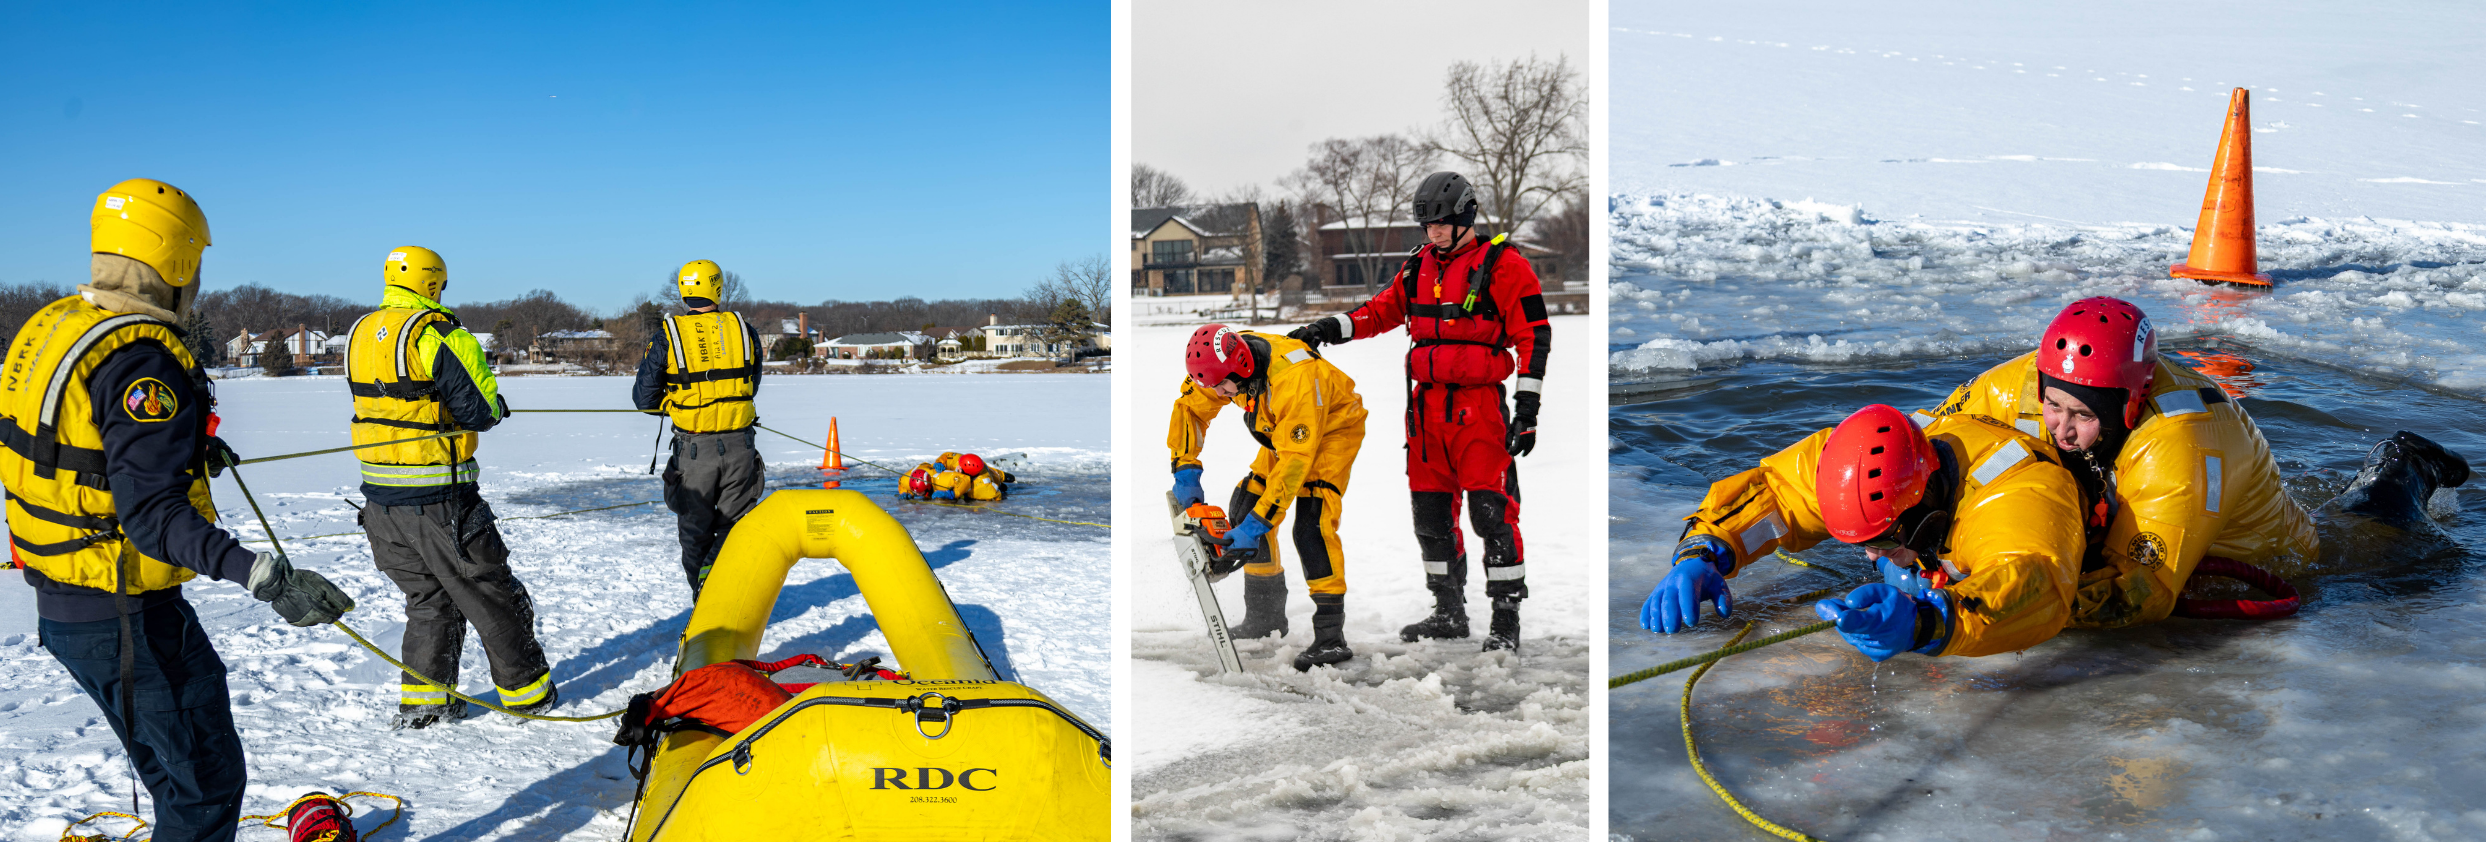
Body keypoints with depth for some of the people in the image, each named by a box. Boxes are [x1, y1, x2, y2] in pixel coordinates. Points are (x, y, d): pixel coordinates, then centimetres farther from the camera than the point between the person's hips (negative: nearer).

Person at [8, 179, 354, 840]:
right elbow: (151, 514, -30)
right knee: (205, 784, 2)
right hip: (126, 618, -10)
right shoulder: (142, 363, -23)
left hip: (61, 598, 10)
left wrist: (189, 454, 32)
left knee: (180, 770, 24)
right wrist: (263, 577, -40)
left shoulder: (48, 326, 6)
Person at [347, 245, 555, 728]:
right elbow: (480, 410, -16)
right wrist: (495, 407, 5)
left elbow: (375, 400, 18)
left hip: (380, 493, 7)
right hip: (437, 499, -7)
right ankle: (526, 691, 17)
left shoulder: (359, 334, 9)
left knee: (428, 597, 19)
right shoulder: (438, 334, -15)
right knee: (491, 596, 7)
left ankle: (422, 699, 16)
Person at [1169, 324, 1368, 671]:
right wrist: (1186, 471, -14)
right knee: (1245, 507, 2)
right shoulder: (1222, 362, -19)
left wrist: (1256, 526, -40)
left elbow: (1295, 460, -40)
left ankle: (1331, 635, -22)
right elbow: (1191, 408, -3)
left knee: (1311, 524, -24)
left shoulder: (1295, 378, -41)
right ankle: (1264, 615, 17)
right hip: (1282, 431, 8)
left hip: (1333, 429, -8)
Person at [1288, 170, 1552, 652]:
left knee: (1491, 509, -9)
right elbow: (1381, 311, 21)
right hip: (1427, 404, 7)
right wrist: (1328, 329, 5)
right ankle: (1449, 612, 23)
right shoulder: (1419, 266, 13)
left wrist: (1526, 410, -12)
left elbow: (1534, 337, -7)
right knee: (1430, 512, 10)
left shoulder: (1503, 265, -6)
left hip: (1479, 405, -7)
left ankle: (1507, 619, 0)